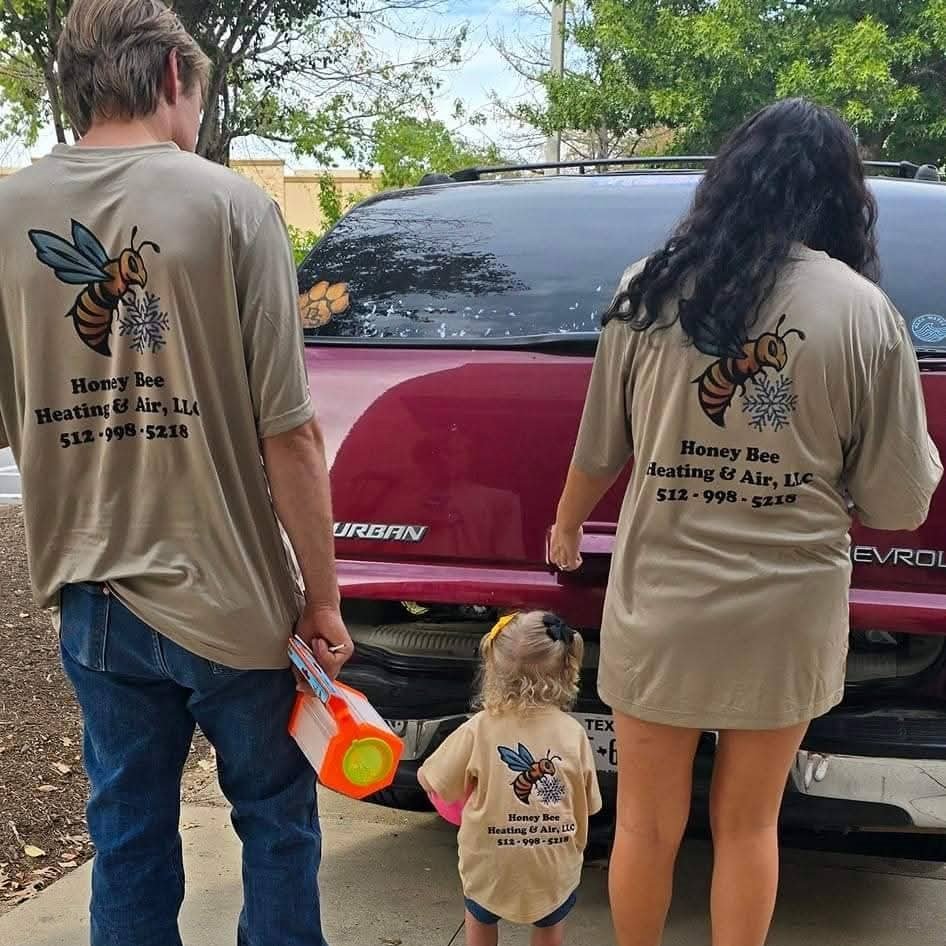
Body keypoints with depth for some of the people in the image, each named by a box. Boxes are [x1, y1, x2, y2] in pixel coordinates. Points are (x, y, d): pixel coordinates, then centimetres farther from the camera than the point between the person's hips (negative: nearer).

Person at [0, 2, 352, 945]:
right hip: (232, 598, -3)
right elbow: (288, 434, -15)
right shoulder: (229, 204, -12)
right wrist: (321, 598, -5)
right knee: (276, 821, 18)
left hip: (92, 601, 4)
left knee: (127, 838, 19)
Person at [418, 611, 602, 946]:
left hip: (490, 866, -1)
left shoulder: (478, 729, -12)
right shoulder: (573, 732, -8)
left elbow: (431, 782, -2)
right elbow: (587, 804, 0)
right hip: (555, 869, 1)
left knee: (480, 917, 30)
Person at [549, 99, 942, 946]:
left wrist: (567, 527, 26)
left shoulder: (650, 290, -5)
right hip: (787, 616, 0)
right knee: (748, 826, 20)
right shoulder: (865, 312, -9)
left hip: (660, 609, 0)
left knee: (646, 826, 18)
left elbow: (600, 451, 5)